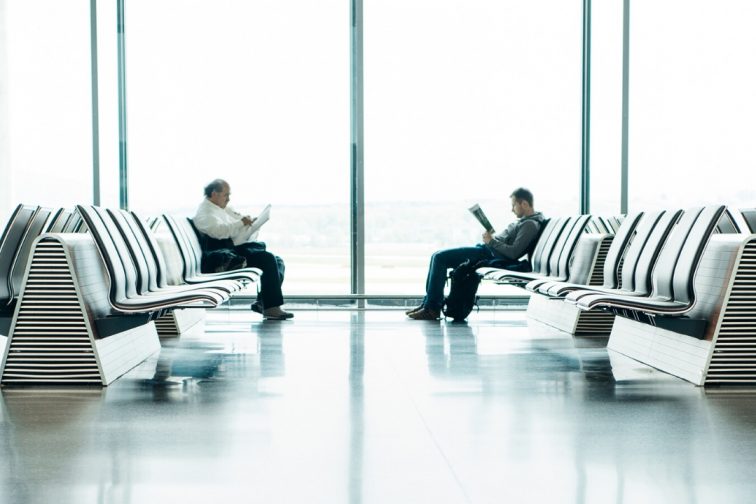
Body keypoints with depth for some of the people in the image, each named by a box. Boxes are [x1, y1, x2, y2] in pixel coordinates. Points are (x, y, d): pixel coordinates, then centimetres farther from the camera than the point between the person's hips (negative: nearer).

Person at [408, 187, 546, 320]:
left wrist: (491, 241, -16)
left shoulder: (530, 225, -14)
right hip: (486, 249, 11)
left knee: (440, 258, -15)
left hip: (492, 256, -11)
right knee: (438, 257, 8)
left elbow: (513, 253, -23)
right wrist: (490, 238, 7)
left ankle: (432, 309, -12)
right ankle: (428, 303, 6)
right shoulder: (523, 221, 17)